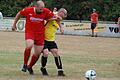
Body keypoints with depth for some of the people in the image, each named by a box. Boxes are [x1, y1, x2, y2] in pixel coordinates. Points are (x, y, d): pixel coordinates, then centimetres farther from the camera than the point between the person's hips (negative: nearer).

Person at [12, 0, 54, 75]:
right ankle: (25, 64, -9)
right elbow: (19, 14, 4)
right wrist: (14, 25, 11)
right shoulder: (28, 10, -14)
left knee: (38, 53, 5)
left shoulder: (46, 11, -12)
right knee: (29, 46, -30)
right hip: (29, 32, -3)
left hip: (40, 34, 3)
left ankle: (30, 66, 31)